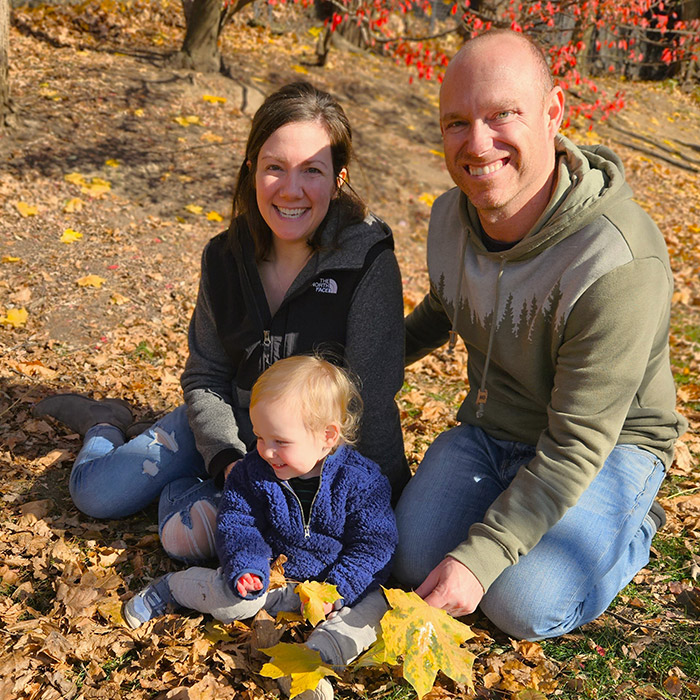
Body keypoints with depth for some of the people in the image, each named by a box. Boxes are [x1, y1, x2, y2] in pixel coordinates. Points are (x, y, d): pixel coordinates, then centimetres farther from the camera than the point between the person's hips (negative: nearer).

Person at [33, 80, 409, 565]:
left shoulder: (368, 262, -22)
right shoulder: (226, 258, -7)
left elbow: (371, 396, -21)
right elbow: (205, 375, -2)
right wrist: (228, 458, -16)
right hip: (230, 425, 4)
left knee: (188, 533, -25)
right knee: (96, 492, -1)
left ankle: (186, 488, 8)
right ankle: (103, 424, 31)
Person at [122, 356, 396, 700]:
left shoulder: (361, 479, -19)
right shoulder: (252, 472, -10)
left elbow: (374, 542, -16)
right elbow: (235, 524, -7)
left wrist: (337, 589, -25)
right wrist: (245, 567, -26)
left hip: (336, 581, 0)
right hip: (272, 573, 1)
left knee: (374, 604, -24)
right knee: (230, 600, -22)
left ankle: (320, 652, -40)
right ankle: (172, 586, 5)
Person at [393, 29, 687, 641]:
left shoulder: (617, 263, -32)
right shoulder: (451, 215, -9)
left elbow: (578, 446, -28)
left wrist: (480, 556, -28)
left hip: (609, 445, -5)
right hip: (490, 429, 6)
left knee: (522, 605, -17)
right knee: (413, 560, -9)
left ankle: (631, 529, 12)